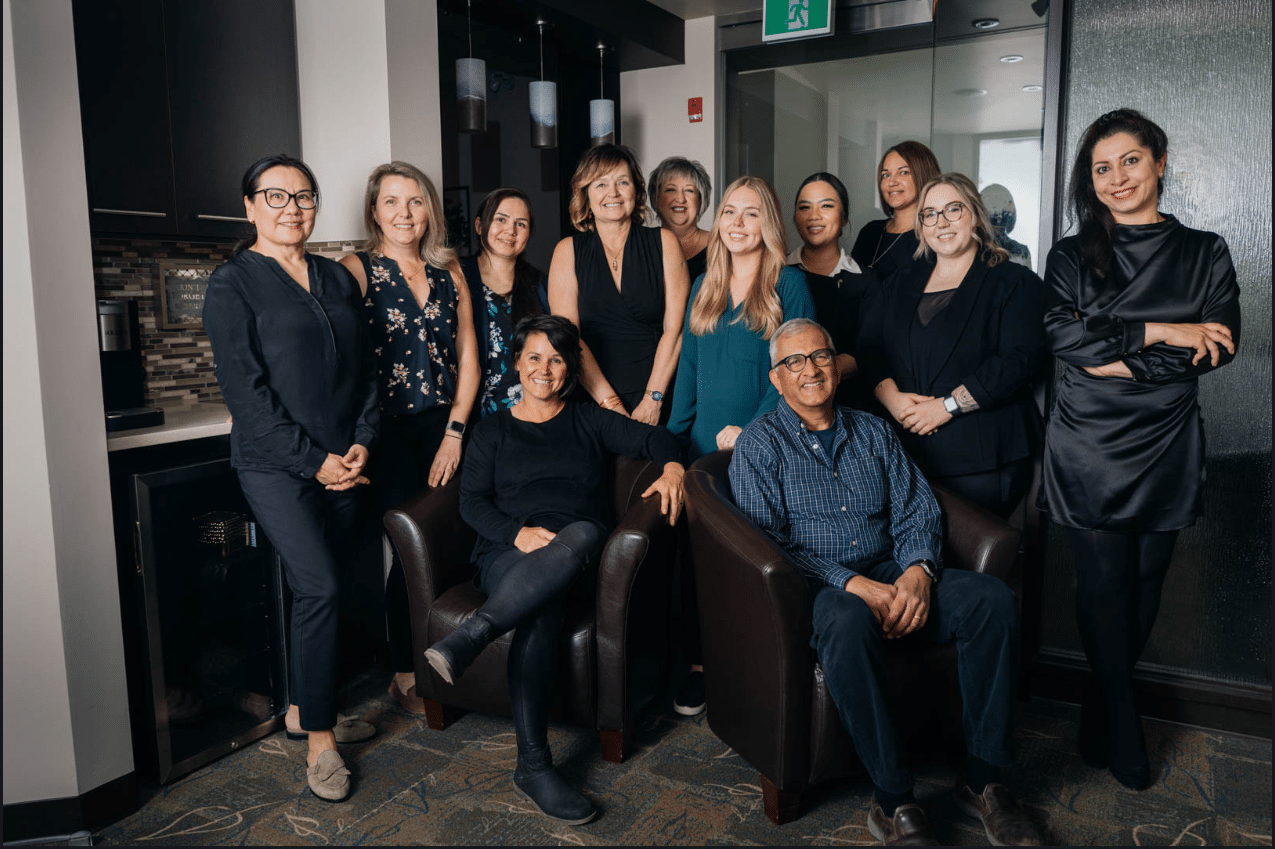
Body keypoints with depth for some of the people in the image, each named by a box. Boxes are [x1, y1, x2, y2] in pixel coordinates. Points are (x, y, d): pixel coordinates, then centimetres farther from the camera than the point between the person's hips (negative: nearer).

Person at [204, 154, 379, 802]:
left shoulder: (337, 279, 14)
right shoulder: (232, 284, -3)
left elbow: (364, 367, 13)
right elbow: (245, 390, -10)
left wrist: (362, 441, -1)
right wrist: (314, 459, -13)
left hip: (342, 463, 5)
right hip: (275, 466, -5)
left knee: (320, 588, 10)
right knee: (320, 586, -14)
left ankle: (302, 707, 28)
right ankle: (319, 740, 0)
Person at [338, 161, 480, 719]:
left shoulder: (449, 271, 13)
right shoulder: (358, 270, 0)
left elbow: (467, 356, 11)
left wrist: (455, 432, 3)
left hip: (444, 427, 4)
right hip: (389, 430, -4)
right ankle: (405, 675, 14)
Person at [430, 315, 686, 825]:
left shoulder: (588, 422, 24)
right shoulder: (492, 430, 21)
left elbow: (652, 437, 17)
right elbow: (472, 502, 9)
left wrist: (672, 466, -8)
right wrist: (518, 533, -11)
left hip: (578, 553, 1)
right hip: (507, 553, -1)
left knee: (584, 533, -39)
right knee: (543, 603, -38)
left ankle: (471, 635, -46)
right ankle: (532, 765, -36)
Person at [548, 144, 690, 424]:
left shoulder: (664, 243, 7)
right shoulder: (568, 251, 6)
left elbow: (674, 329, 0)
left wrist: (652, 401, -8)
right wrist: (610, 403, -10)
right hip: (590, 401, 0)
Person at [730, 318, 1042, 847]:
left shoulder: (873, 432, 18)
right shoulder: (759, 445, 4)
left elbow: (917, 513, 12)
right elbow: (766, 542, -7)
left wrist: (918, 570, -11)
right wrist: (851, 583, -19)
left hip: (893, 576, 5)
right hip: (818, 587, -4)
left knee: (992, 598, -21)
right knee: (848, 623, -39)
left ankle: (982, 779, -10)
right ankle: (893, 802, -24)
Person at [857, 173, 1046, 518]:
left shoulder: (1014, 282, 2)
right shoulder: (905, 283, 18)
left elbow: (1020, 360, -11)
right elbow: (870, 348, 10)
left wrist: (947, 406, -16)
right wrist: (891, 396, -10)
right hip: (907, 452, 4)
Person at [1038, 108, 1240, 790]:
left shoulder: (1204, 253, 8)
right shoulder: (1071, 256, 6)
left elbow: (1219, 345, -5)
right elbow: (1062, 335, -10)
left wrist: (1122, 361, -13)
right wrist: (1161, 333, -13)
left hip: (1166, 446, 2)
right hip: (1087, 445, -1)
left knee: (1146, 581, 7)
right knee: (1104, 584, 0)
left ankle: (1103, 710, 27)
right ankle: (1124, 735, 16)